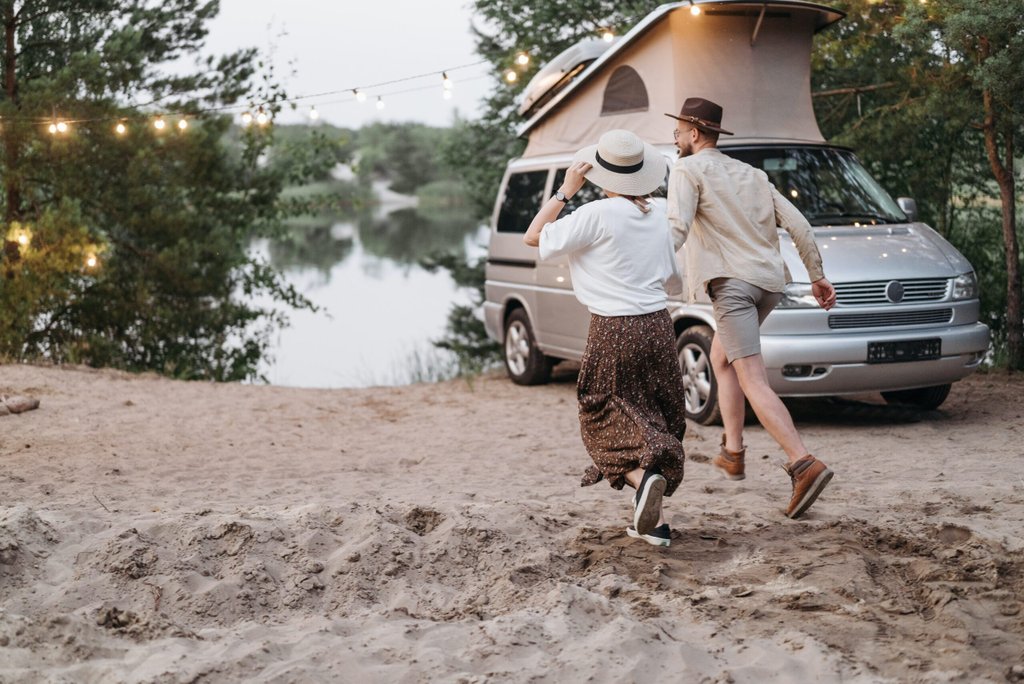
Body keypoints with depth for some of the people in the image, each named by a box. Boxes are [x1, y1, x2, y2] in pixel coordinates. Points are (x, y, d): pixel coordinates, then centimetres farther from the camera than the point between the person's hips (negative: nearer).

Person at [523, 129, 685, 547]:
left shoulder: (597, 215, -14)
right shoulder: (659, 213, 4)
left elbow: (533, 237, -4)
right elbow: (674, 282, 13)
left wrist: (566, 190, -2)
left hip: (613, 333, -6)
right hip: (657, 326, 6)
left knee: (608, 421, 5)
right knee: (653, 420, 13)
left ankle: (644, 476, -24)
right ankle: (654, 522, 12)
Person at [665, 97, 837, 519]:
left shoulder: (688, 171, 2)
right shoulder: (751, 174, 23)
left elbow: (677, 228, -15)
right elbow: (798, 225, 18)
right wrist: (817, 276, 23)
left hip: (732, 282, -8)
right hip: (770, 281, 8)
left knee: (753, 382, -14)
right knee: (721, 357, 26)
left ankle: (804, 464, -28)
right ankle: (732, 453, 24)